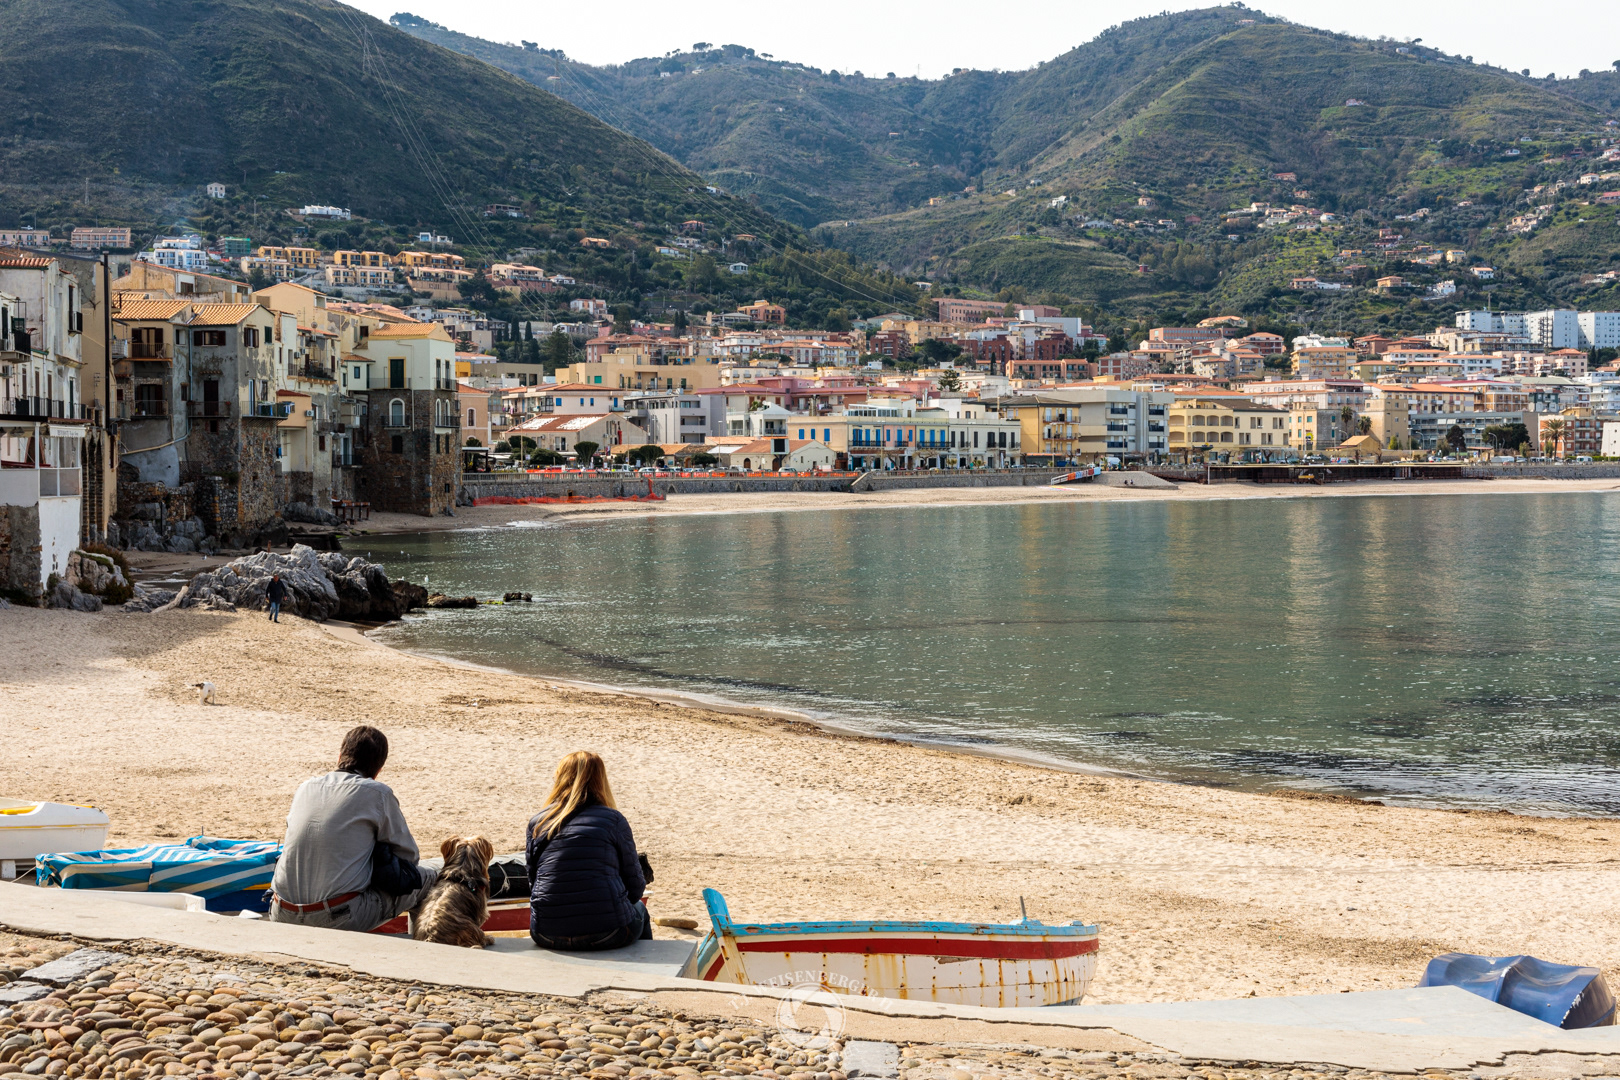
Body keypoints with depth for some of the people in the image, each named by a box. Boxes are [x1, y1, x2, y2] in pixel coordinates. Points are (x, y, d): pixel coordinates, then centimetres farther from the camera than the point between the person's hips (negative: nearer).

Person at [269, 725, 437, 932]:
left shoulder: (306, 788, 12)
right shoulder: (378, 794, -2)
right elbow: (408, 856, 7)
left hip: (282, 916, 5)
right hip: (339, 919, -5)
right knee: (428, 876, 12)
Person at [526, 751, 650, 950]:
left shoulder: (537, 823, 7)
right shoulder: (613, 819, -1)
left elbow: (532, 883, 12)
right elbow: (635, 888, 0)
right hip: (607, 934, -3)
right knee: (639, 911, 32)